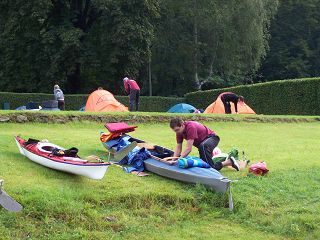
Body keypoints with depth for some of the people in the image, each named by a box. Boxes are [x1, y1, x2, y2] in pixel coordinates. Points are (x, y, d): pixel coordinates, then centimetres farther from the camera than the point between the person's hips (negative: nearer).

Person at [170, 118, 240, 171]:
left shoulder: (191, 127, -35)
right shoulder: (179, 130, -9)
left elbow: (188, 149, -37)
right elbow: (178, 147, -5)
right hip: (202, 141, 9)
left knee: (202, 147, -41)